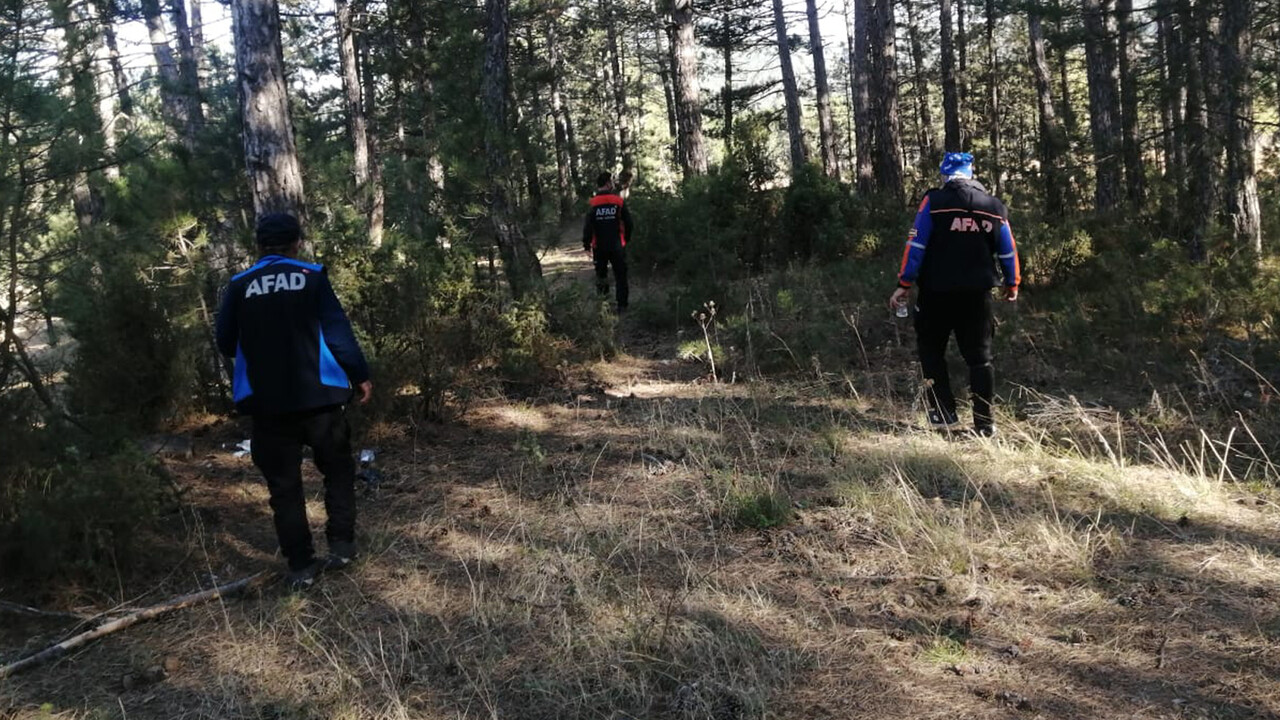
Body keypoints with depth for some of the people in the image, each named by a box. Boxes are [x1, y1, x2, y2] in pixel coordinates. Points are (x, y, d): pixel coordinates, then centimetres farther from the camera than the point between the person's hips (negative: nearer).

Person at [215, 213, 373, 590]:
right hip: (318, 396, -1)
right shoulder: (312, 277, -3)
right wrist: (359, 375, 4)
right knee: (338, 470, 18)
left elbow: (226, 344, 8)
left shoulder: (239, 286, 2)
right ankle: (341, 546, 15)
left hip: (267, 403, 1)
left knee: (284, 485, 9)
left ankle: (301, 567, 11)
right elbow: (337, 330, -5)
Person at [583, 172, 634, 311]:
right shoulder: (618, 201, -6)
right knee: (620, 275, 6)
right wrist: (627, 238, 16)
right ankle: (622, 305, 5)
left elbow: (587, 225, -10)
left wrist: (586, 245, -3)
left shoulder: (593, 203, -6)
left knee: (600, 271, 25)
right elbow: (628, 222, -1)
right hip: (617, 246, 0)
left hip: (599, 246, 1)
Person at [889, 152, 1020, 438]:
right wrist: (1012, 284, 25)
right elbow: (1008, 251, 10)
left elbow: (916, 245, -10)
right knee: (980, 356, 9)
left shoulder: (934, 201, -7)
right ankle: (984, 422, 8)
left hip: (937, 292, -3)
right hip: (977, 295, 3)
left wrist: (904, 284, -6)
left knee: (931, 350, 14)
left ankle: (943, 413, 10)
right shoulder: (995, 207, 5)